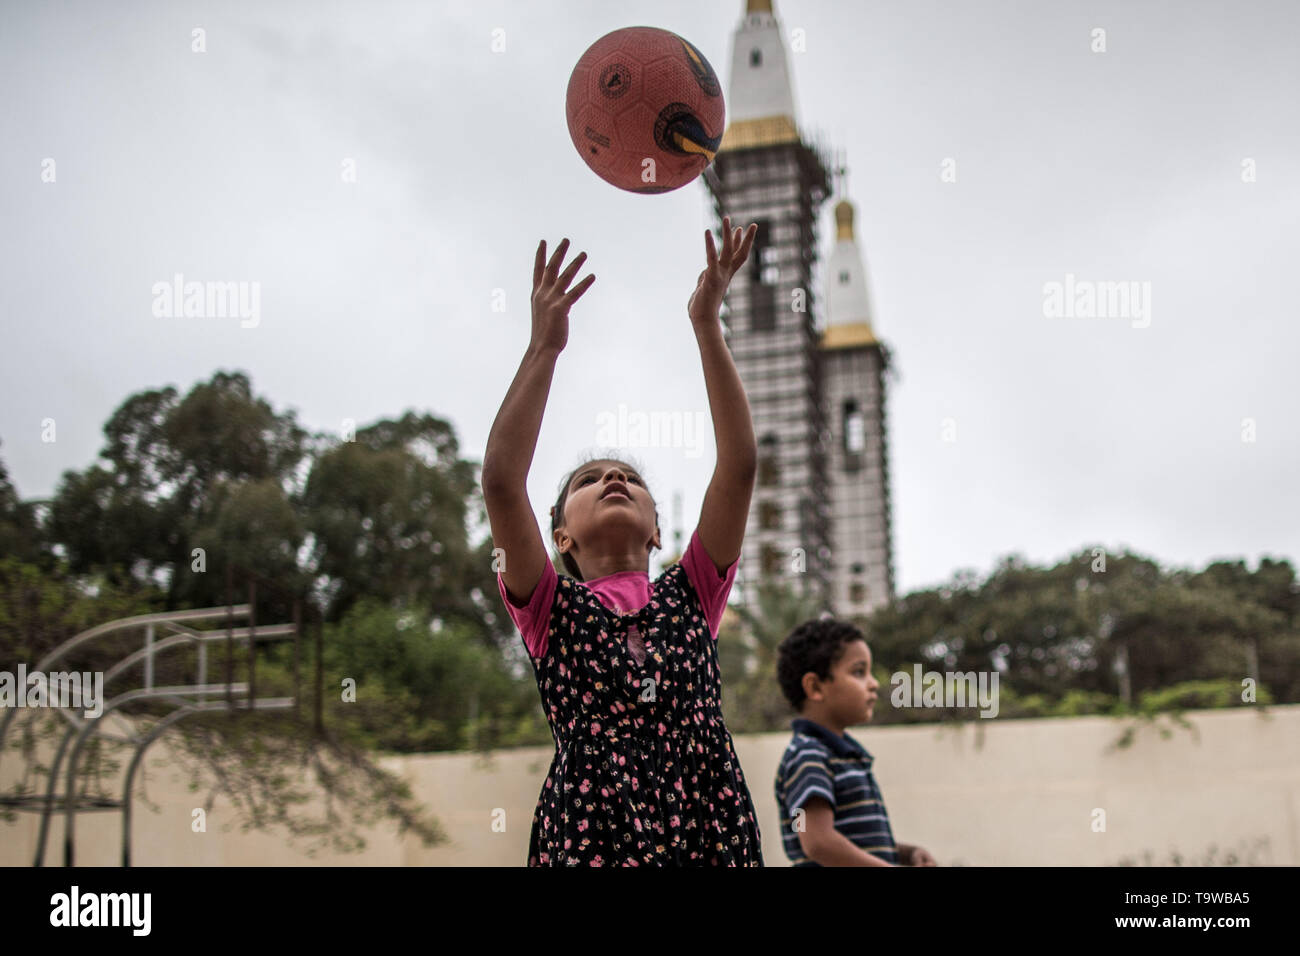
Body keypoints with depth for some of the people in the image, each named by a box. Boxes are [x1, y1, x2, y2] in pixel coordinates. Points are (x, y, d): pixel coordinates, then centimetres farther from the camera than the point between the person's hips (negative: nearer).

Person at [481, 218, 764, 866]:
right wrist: (544, 348, -5)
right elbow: (501, 481, -4)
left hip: (712, 838, 2)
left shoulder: (689, 596, 15)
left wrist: (707, 326, 2)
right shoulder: (553, 609, 10)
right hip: (589, 840, -2)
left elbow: (740, 464, 6)